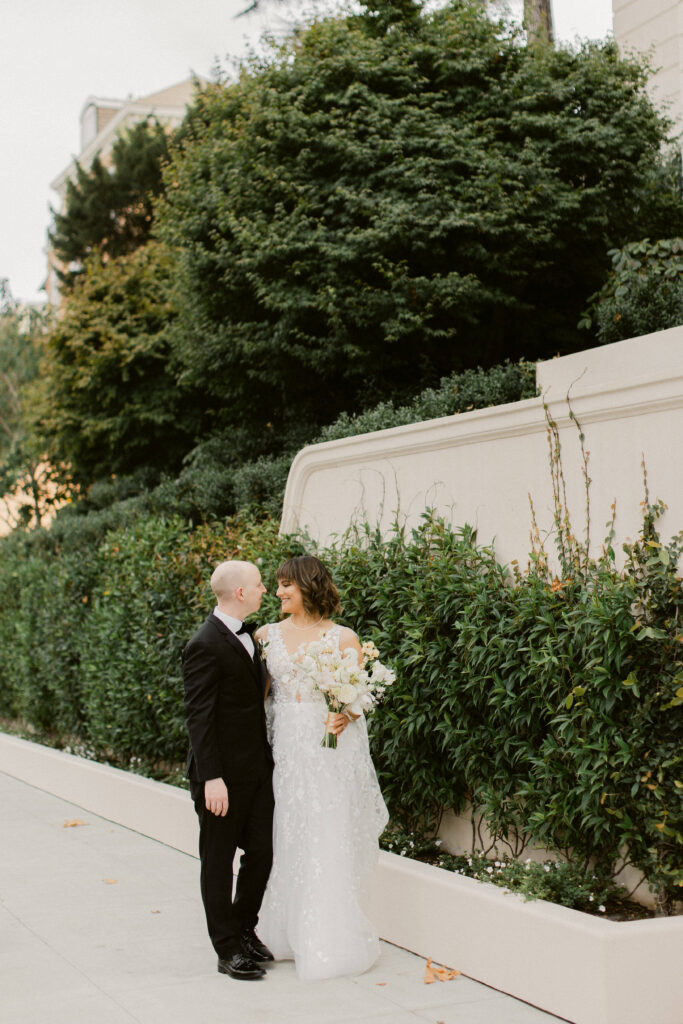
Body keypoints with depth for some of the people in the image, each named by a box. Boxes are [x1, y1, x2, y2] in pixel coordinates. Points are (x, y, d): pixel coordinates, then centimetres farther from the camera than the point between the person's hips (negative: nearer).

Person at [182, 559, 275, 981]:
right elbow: (199, 717, -18)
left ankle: (245, 929, 31)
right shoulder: (205, 646, -18)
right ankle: (229, 949, 16)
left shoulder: (247, 635, 10)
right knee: (219, 861, 6)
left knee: (262, 853, 12)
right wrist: (211, 778, -21)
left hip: (258, 768, 8)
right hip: (224, 776, -8)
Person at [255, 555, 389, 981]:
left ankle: (332, 940, 10)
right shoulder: (268, 634, 6)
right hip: (286, 745, 3)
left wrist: (346, 716, -20)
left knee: (330, 839, 0)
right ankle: (291, 933, 20)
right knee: (288, 837, 7)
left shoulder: (343, 638, -3)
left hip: (331, 746, -3)